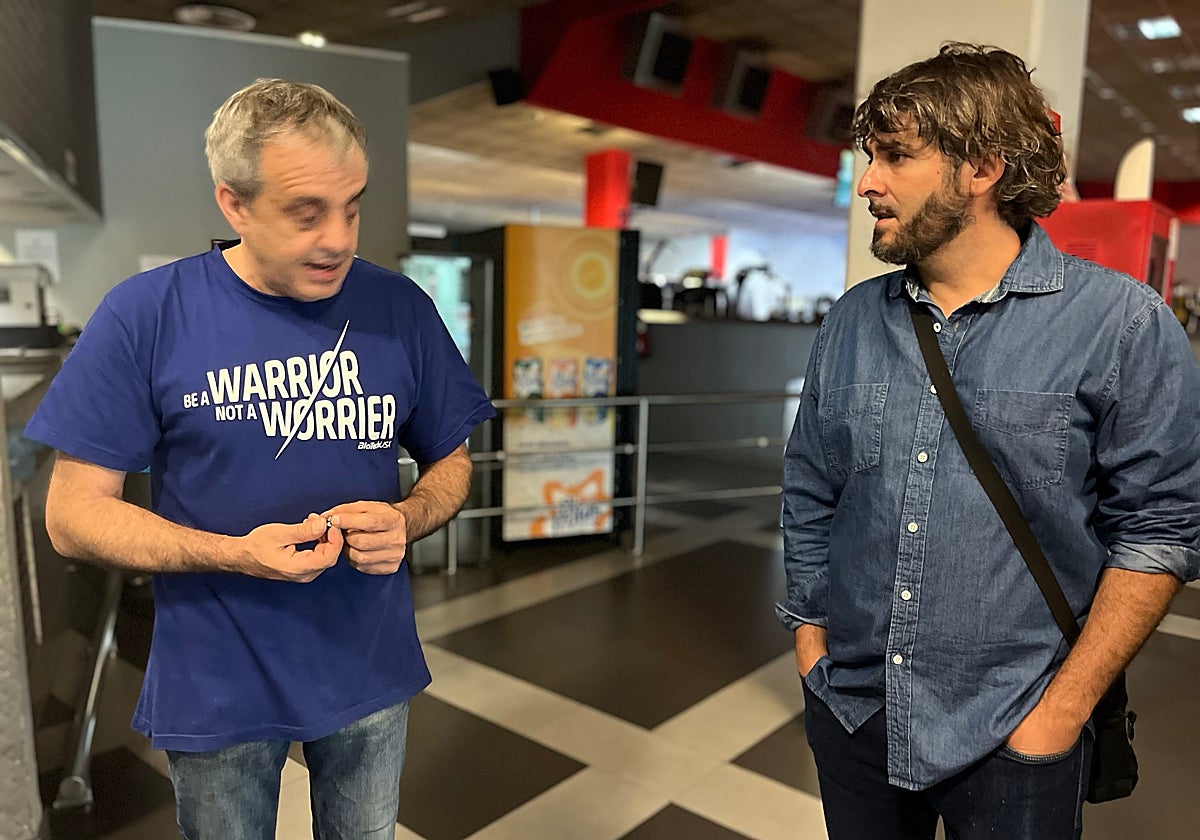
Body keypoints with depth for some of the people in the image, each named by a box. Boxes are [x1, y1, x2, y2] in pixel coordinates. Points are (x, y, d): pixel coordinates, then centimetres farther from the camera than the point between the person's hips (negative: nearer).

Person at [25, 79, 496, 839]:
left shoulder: (400, 310, -7)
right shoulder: (144, 316, -14)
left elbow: (451, 462, 3)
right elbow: (73, 515, -10)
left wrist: (405, 522, -18)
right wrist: (235, 555, -25)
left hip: (373, 671, 2)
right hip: (217, 690, -2)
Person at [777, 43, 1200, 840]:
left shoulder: (1124, 322, -9)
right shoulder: (852, 322, 2)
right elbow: (808, 499, 6)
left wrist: (1063, 709, -10)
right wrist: (810, 644, 3)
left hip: (1011, 737, -3)